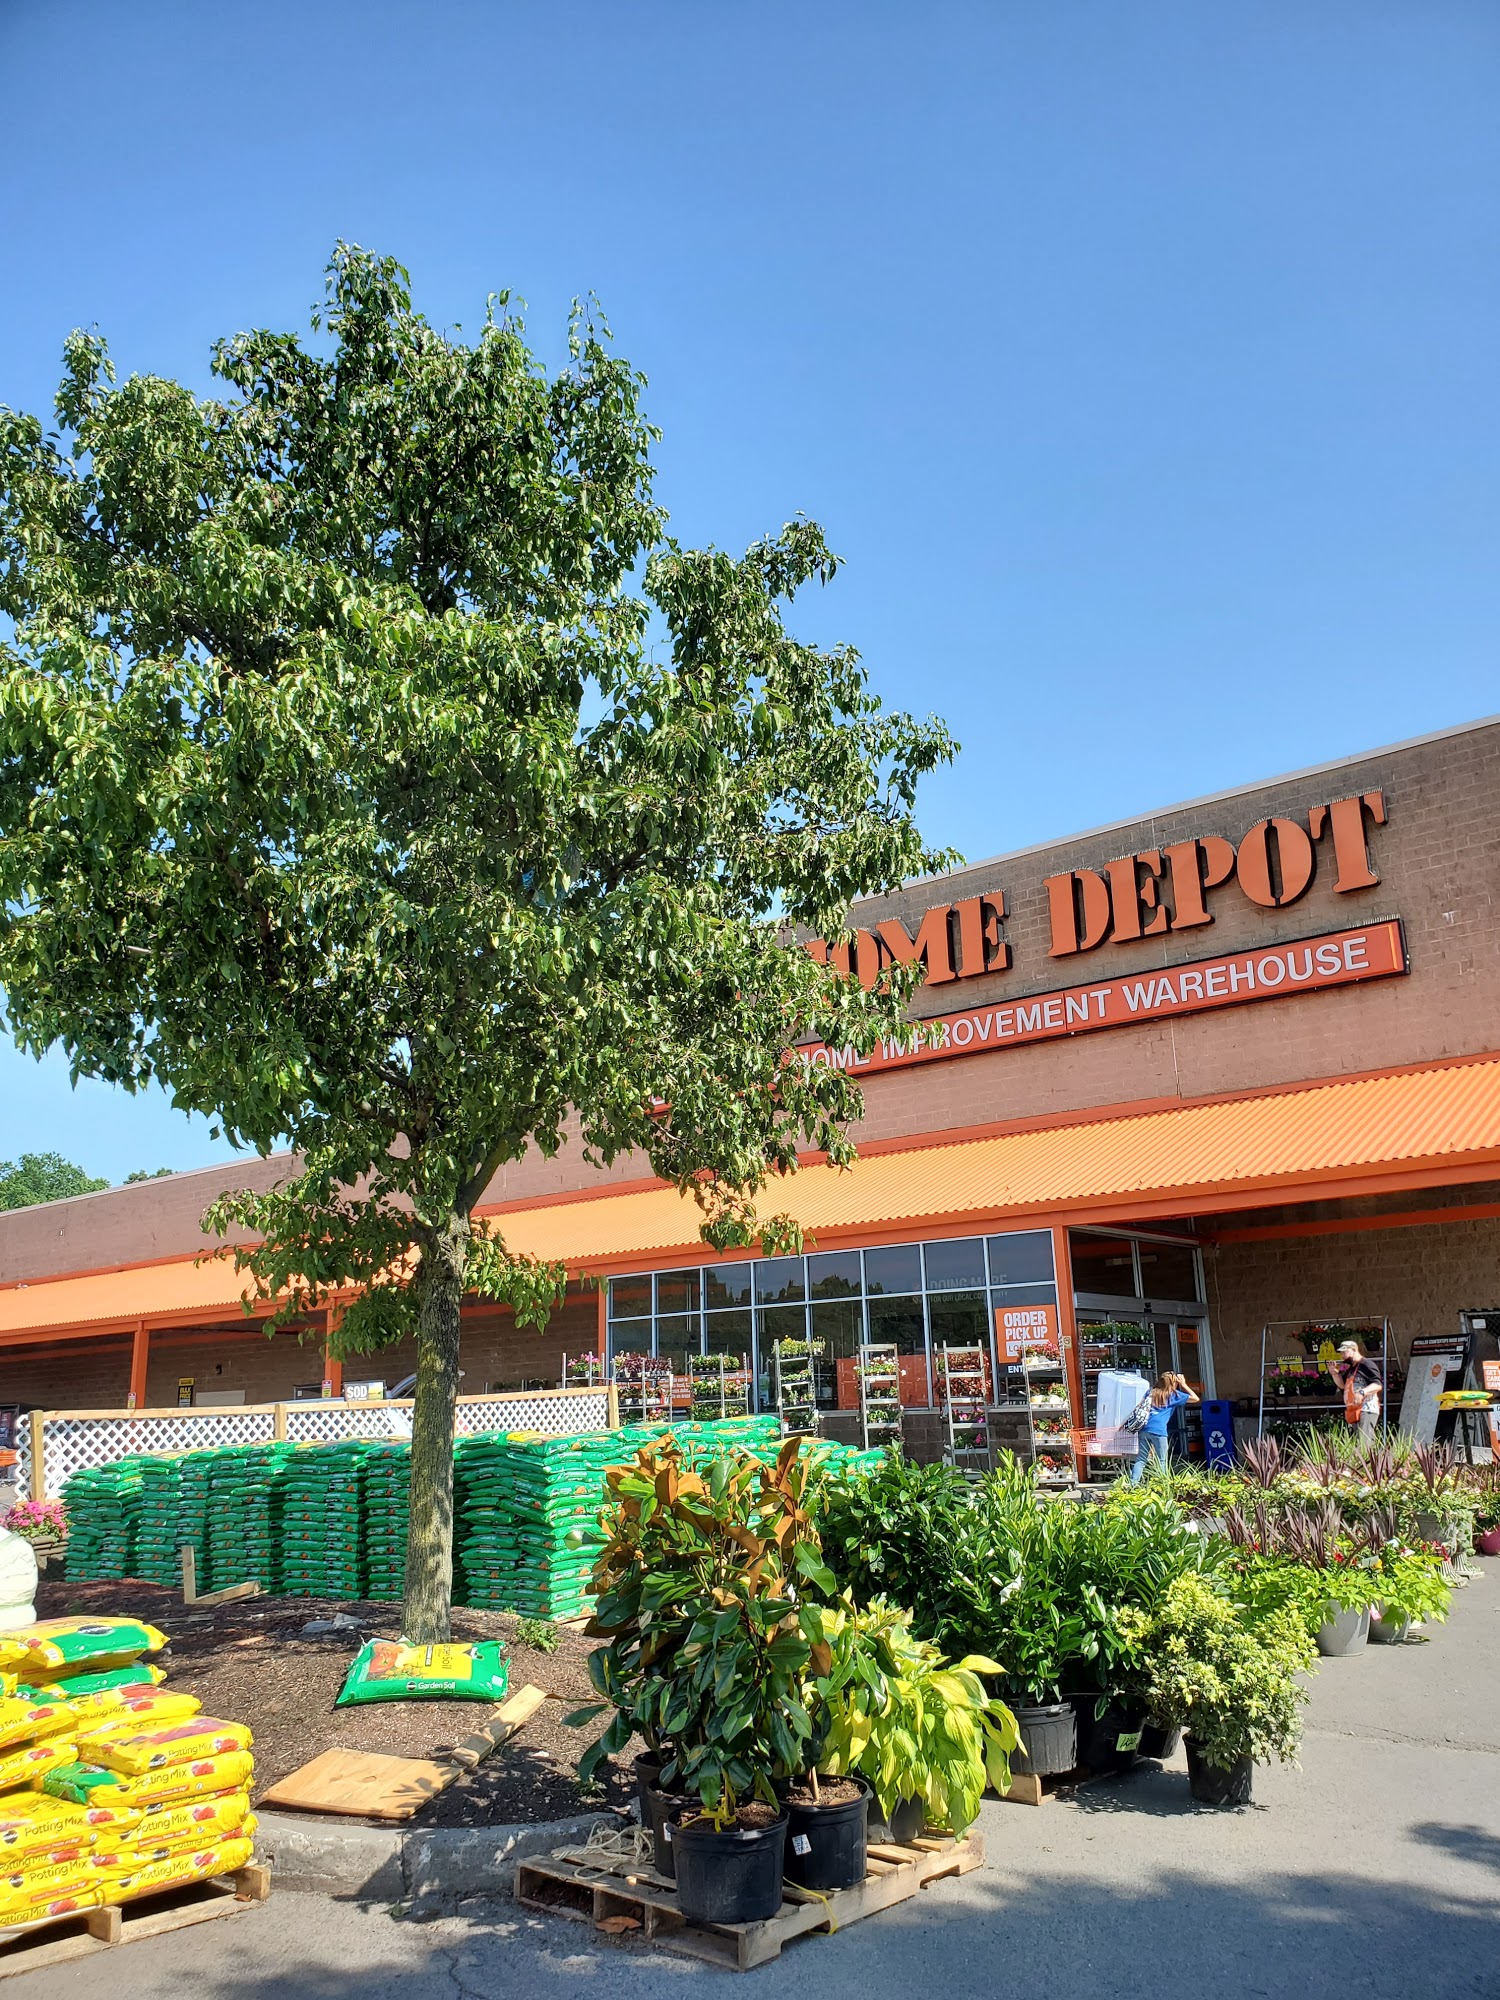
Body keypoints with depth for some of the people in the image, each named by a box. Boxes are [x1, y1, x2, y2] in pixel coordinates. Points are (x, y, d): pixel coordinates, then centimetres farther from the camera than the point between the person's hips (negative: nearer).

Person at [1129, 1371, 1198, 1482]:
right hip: (1159, 1431, -4)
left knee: (1141, 1460, 5)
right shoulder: (1174, 1395, 10)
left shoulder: (1151, 1392, 22)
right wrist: (1184, 1385, 23)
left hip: (1145, 1429, 4)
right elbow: (1195, 1398, 16)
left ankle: (1133, 1483, -7)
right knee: (1161, 1462, 3)